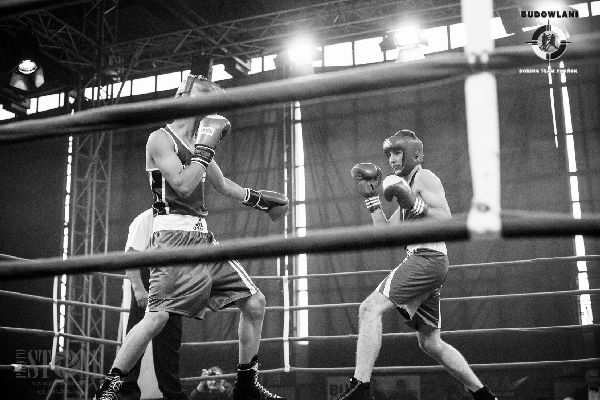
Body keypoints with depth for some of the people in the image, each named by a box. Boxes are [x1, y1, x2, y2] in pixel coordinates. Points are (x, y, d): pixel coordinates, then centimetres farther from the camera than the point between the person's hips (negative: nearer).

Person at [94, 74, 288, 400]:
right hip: (174, 234, -8)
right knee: (158, 315, -20)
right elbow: (183, 185, -17)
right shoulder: (160, 139, -4)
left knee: (254, 303, 6)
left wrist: (259, 199, 36)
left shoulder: (199, 141, 20)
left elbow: (222, 185, 33)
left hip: (203, 236, 8)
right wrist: (205, 148, -10)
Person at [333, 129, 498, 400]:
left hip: (428, 257, -10)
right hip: (422, 261, 10)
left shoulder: (424, 178, 0)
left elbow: (446, 219, -13)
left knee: (370, 308, -20)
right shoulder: (407, 185, 27)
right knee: (430, 343, 15)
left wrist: (413, 204, -22)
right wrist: (371, 197, 19)